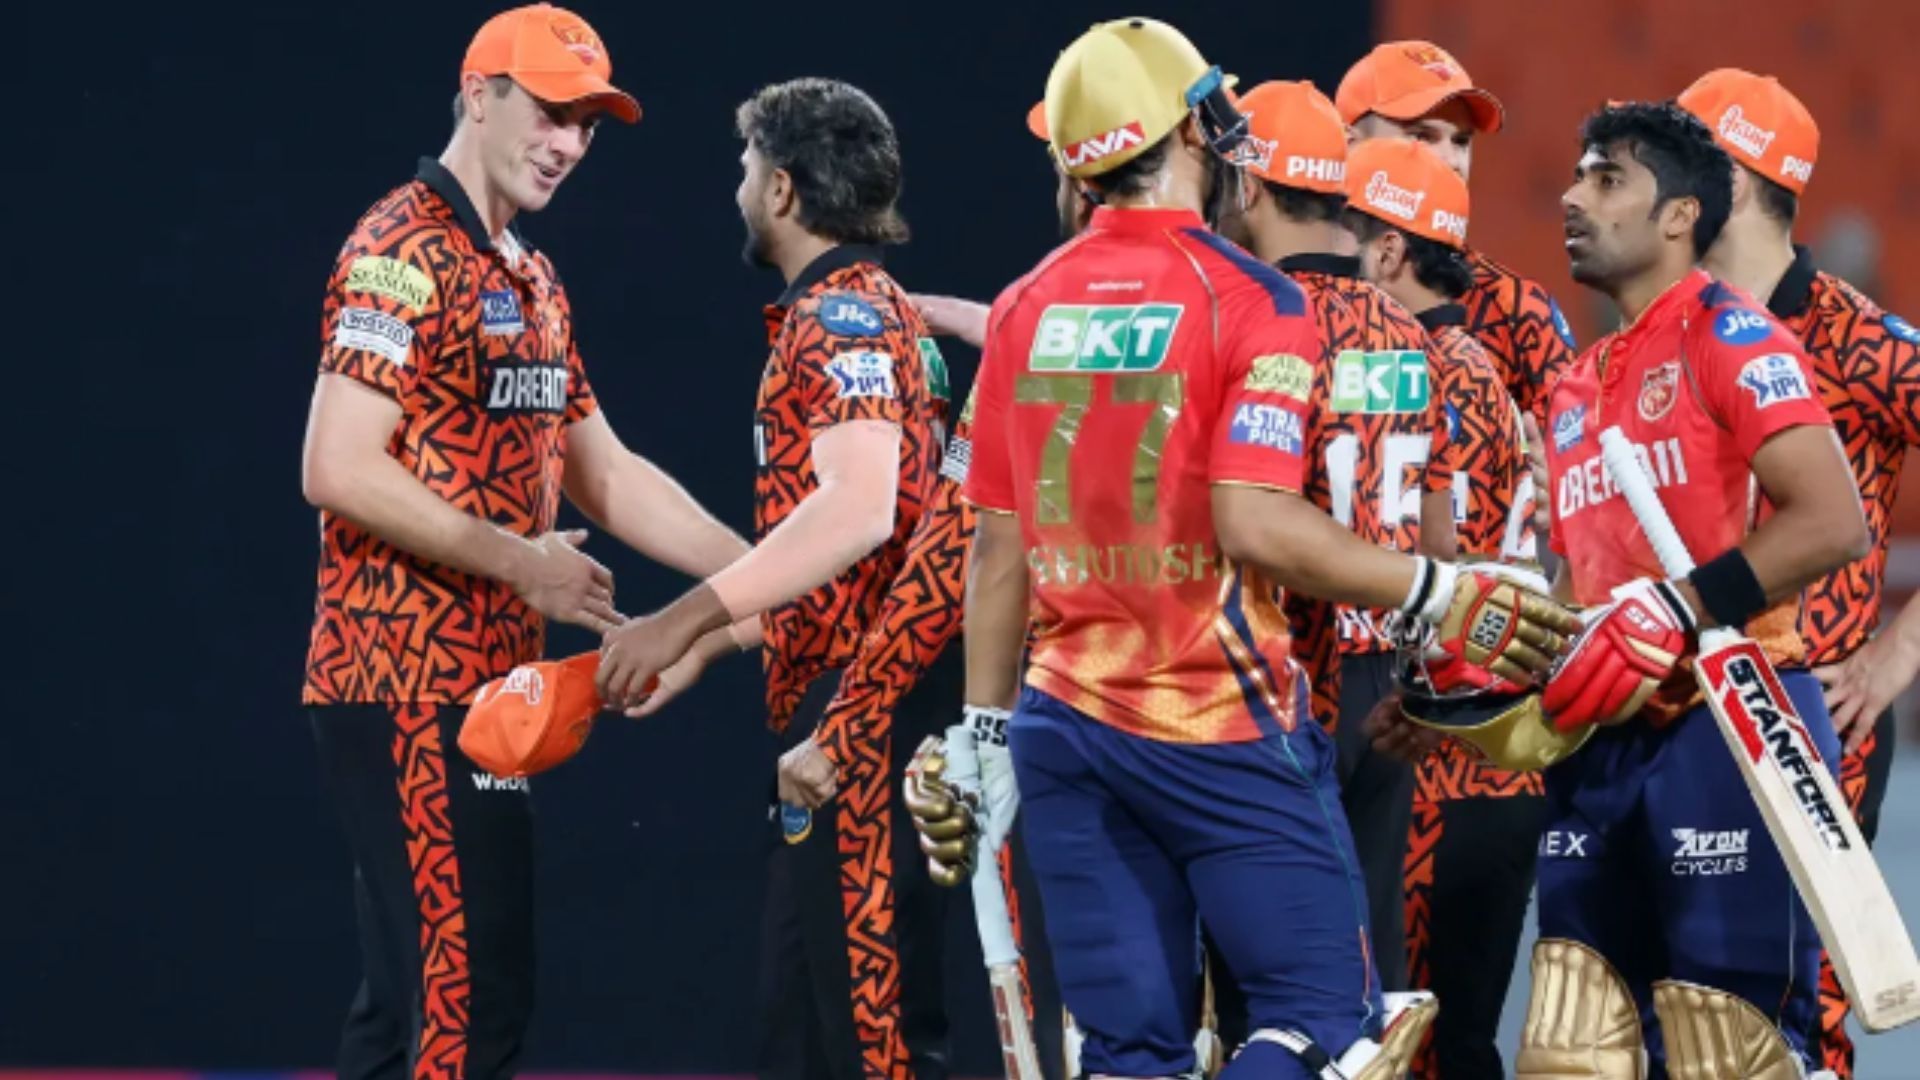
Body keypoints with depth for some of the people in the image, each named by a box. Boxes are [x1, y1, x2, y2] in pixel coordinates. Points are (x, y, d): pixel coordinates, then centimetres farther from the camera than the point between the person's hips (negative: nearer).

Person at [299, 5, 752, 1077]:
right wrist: (519, 562, -17)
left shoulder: (533, 283, 19)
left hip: (482, 685, 9)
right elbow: (338, 470, -19)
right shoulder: (404, 254, -11)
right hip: (410, 683, -9)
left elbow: (605, 475, 23)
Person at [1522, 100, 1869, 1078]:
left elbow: (1833, 522, -17)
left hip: (1728, 732, -8)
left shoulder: (1726, 335, -6)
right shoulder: (1579, 386, 19)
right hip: (1607, 742, 8)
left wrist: (1671, 616, -19)